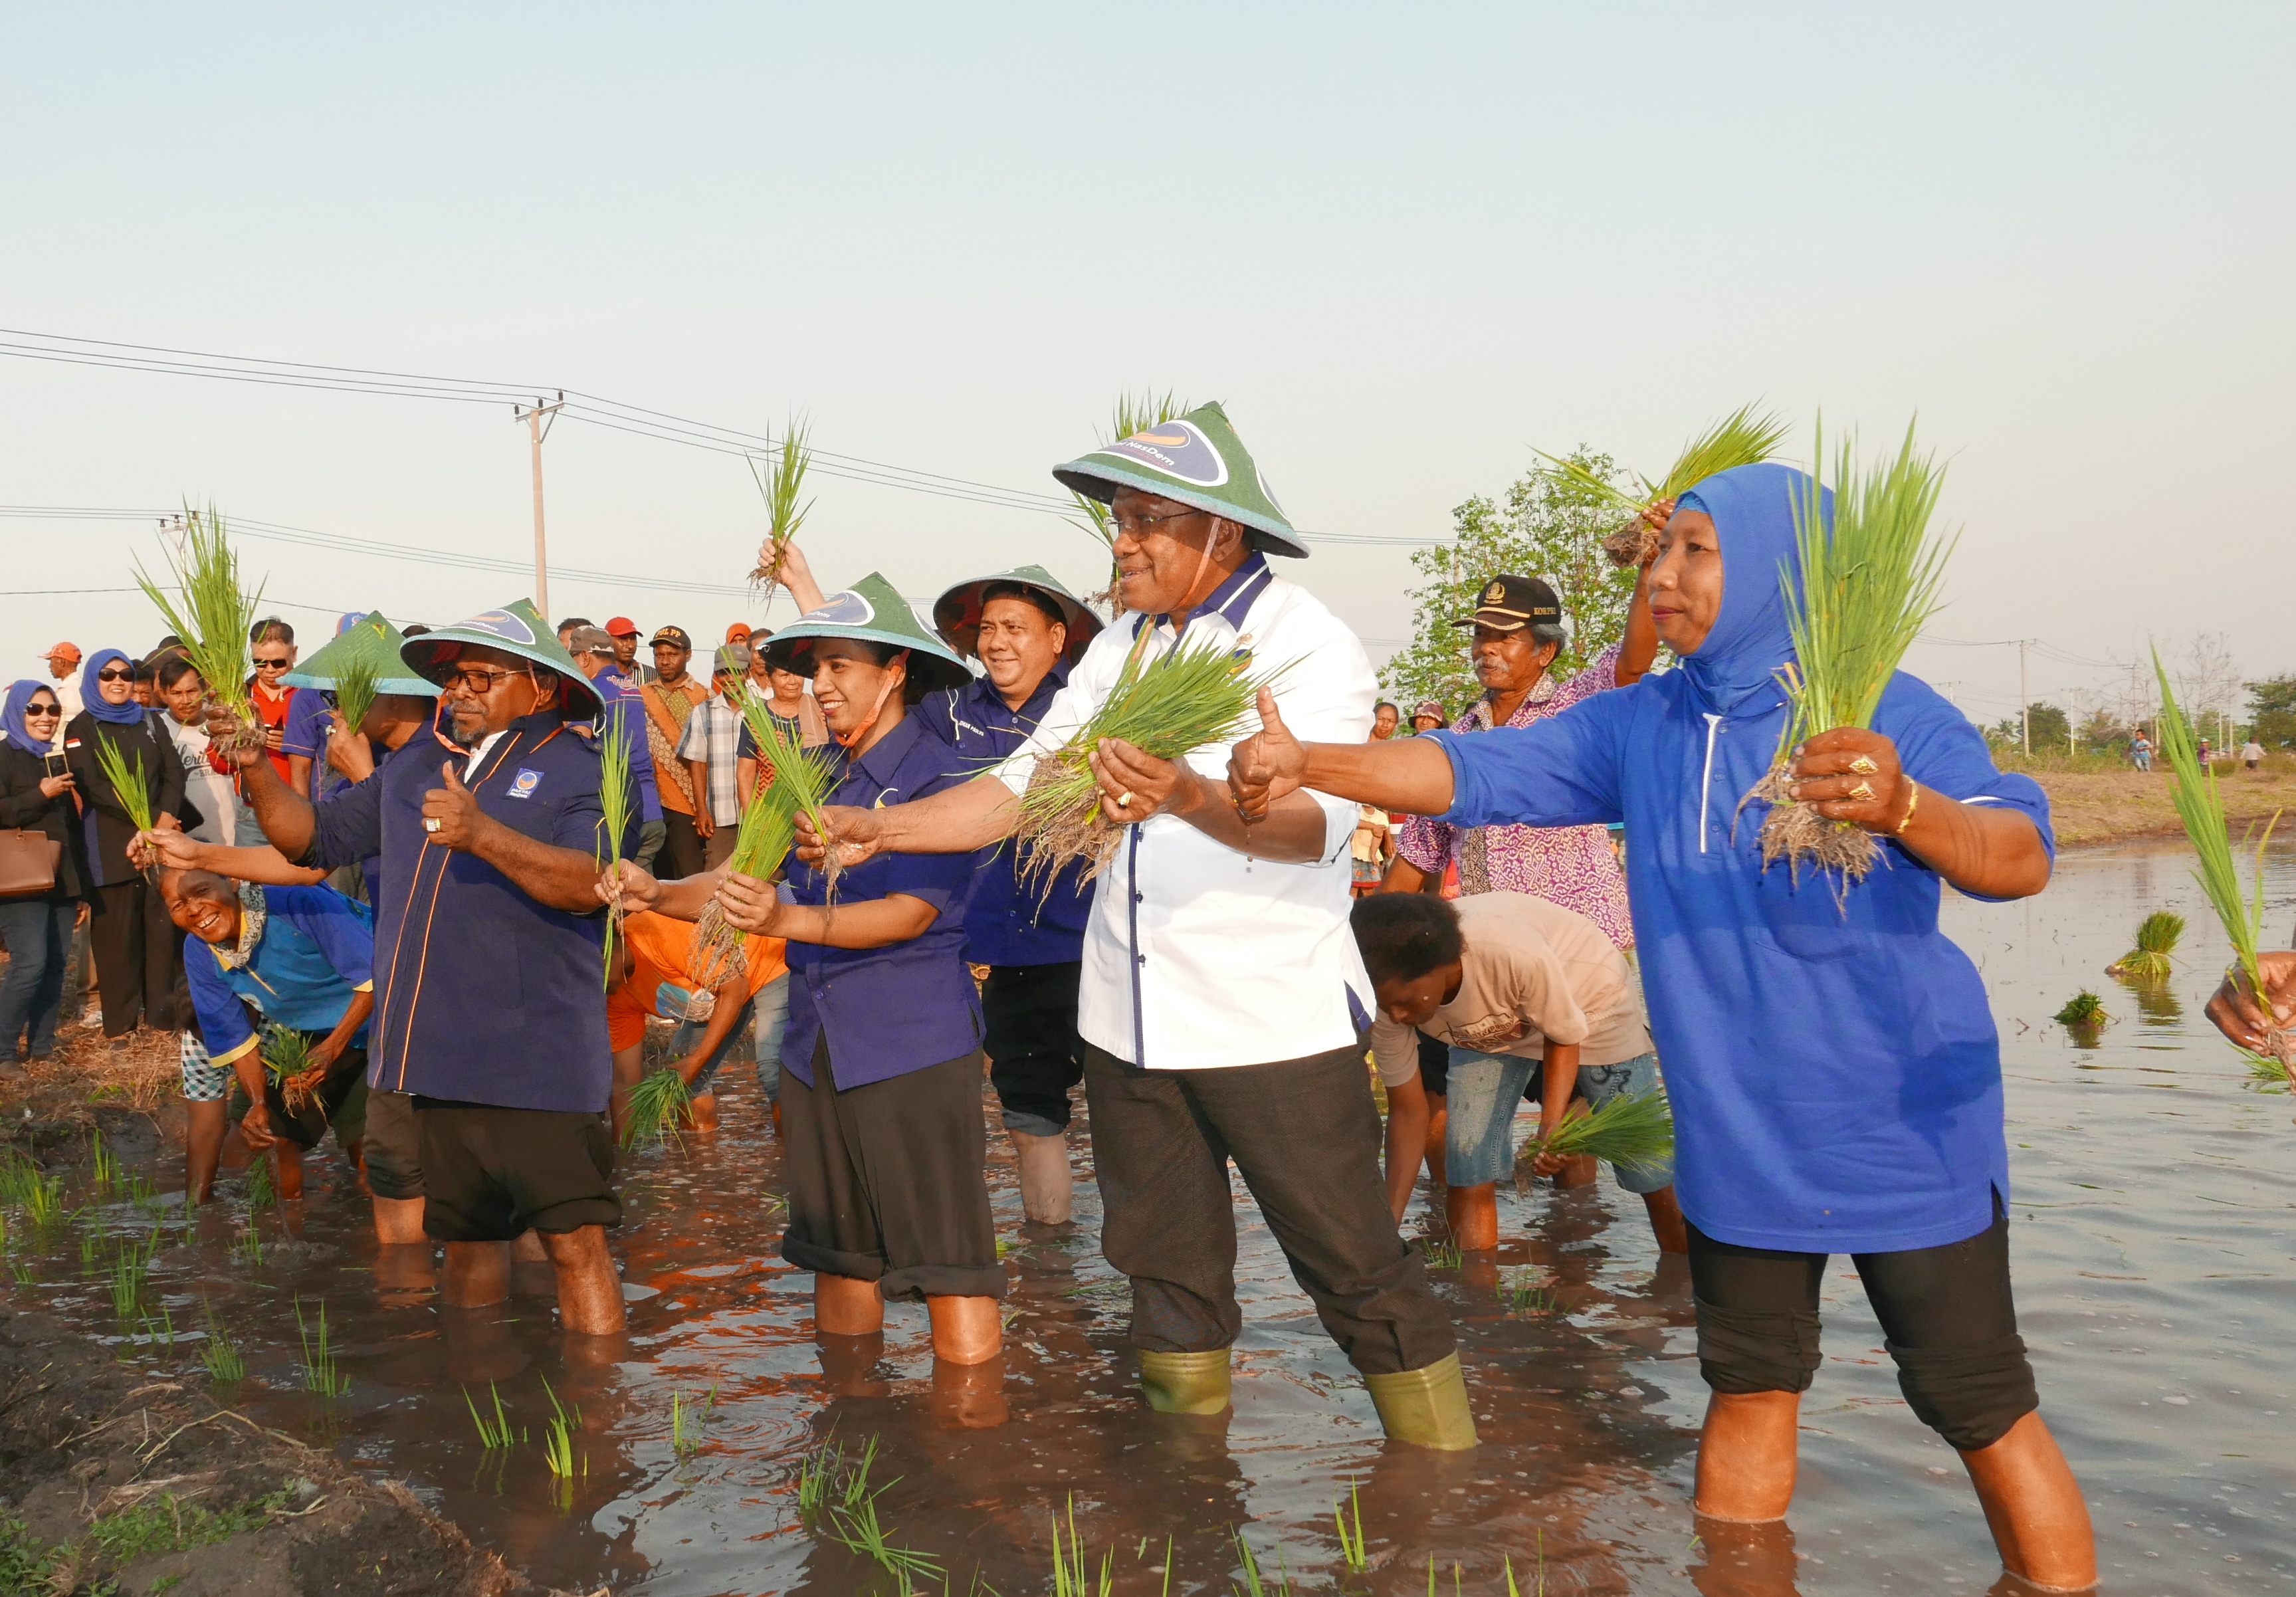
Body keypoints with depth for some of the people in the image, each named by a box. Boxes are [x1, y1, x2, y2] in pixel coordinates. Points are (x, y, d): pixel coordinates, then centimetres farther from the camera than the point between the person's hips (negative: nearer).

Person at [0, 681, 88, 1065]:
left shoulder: (59, 759, 19)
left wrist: (82, 885, 21)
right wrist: (40, 795, -18)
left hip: (61, 879, 6)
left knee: (56, 963, 4)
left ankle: (42, 1045, 12)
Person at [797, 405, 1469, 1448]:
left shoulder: (1309, 646, -10)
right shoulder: (1120, 652, 12)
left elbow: (1317, 821, -26)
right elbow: (1025, 785, 11)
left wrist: (1189, 798, -45)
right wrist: (877, 829, -2)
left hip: (1275, 1016, -6)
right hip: (1130, 1017, 7)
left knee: (1355, 1266, 1)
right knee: (1166, 1266, 17)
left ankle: (1441, 1472, 17)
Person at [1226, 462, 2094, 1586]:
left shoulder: (1883, 712, -13)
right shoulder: (1637, 728, 1)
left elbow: (2023, 856, -25)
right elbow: (1472, 773, -5)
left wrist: (1906, 808, -47)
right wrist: (1308, 763, -20)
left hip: (1902, 1134, -4)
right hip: (1741, 1139, 4)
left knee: (1985, 1413, 5)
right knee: (1749, 1394, 17)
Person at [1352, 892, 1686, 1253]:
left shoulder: (1517, 956, -43)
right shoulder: (1389, 993, -28)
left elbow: (1564, 1037, -22)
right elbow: (1408, 1111, -16)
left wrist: (1551, 1126, -37)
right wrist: (1388, 1224, -23)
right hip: (1490, 1029, 4)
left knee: (1656, 1180, -1)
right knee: (1470, 1179, -11)